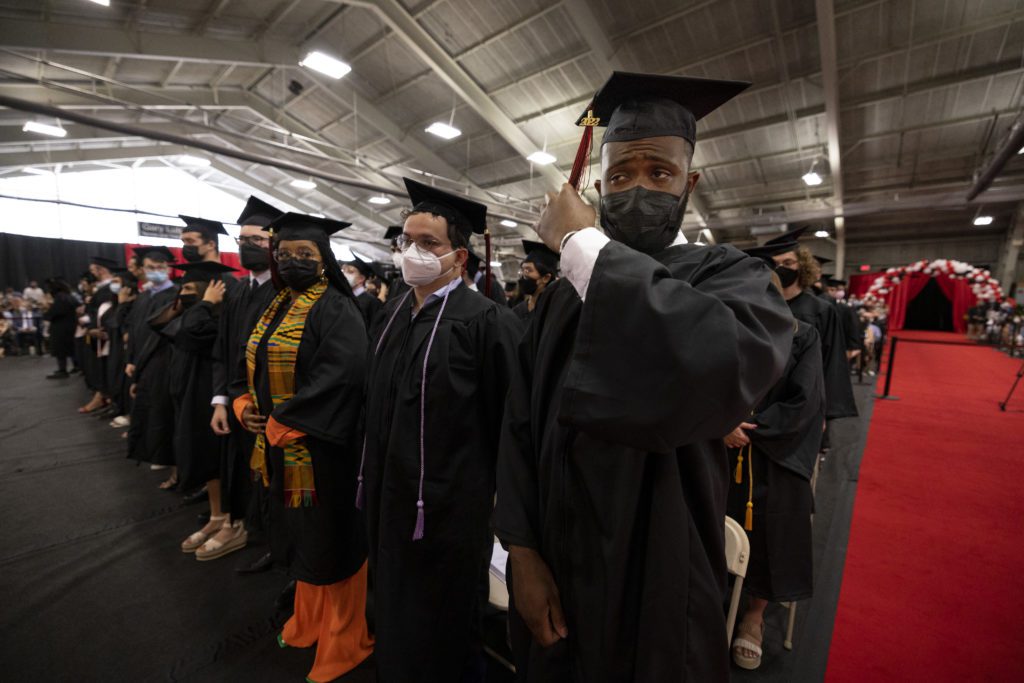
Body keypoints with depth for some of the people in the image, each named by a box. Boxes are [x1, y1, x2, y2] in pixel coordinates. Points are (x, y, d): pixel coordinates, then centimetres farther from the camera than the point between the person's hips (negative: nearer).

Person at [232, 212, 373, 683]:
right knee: (302, 538, 23)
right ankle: (310, 622, 47)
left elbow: (340, 376, -26)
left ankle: (344, 640, 30)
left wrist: (281, 423, -20)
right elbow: (257, 365, 17)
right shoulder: (276, 307, 12)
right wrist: (244, 404, -2)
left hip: (320, 447, -8)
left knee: (330, 543, 7)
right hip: (283, 448, 8)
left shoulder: (337, 310, -15)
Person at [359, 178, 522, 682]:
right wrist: (375, 477, 17)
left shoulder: (485, 321, -19)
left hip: (447, 505, -7)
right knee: (394, 614, 27)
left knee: (440, 635, 16)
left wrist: (502, 495, -7)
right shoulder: (391, 314, 5)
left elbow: (510, 417, -15)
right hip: (388, 497, 7)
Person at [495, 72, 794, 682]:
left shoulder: (731, 277, -11)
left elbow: (723, 369, -36)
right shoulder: (564, 293, 0)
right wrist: (522, 547, -9)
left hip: (656, 583, -3)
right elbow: (522, 421, -3)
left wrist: (580, 242, -26)